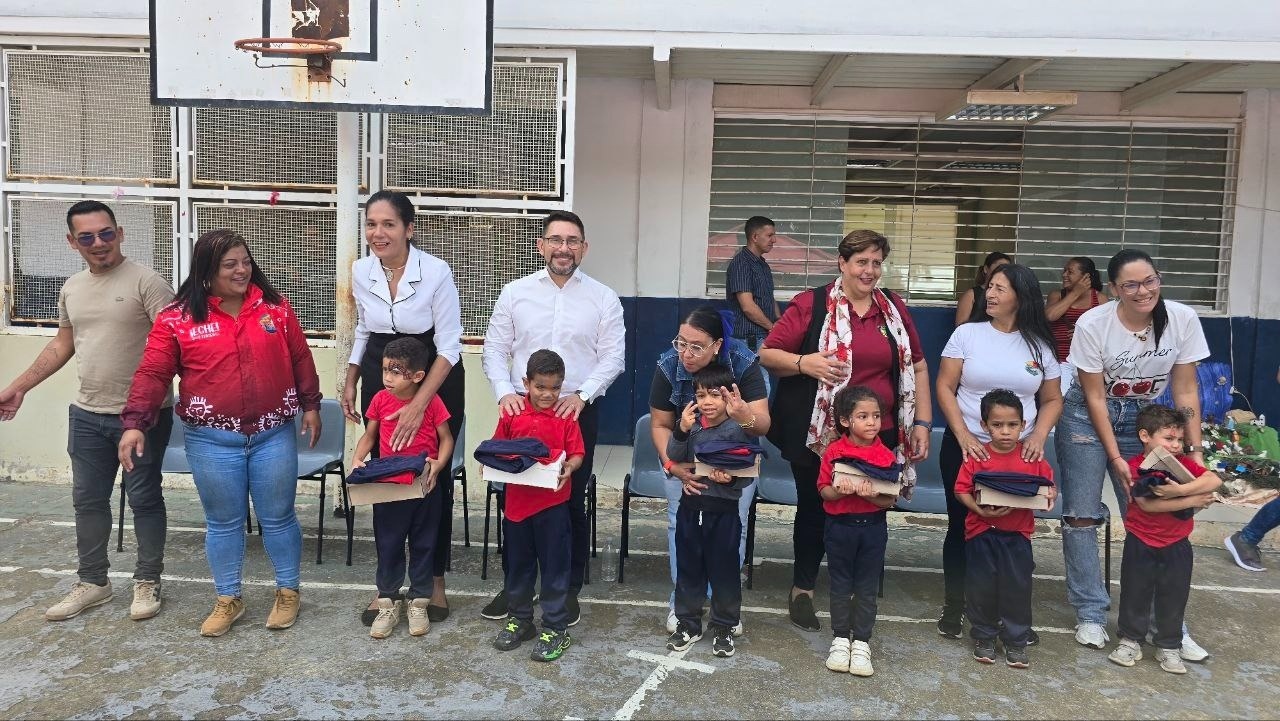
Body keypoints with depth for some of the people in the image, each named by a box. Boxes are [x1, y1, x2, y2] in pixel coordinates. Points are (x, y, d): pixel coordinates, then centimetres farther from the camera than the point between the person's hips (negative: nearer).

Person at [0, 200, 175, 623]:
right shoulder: (71, 288, 10)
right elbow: (62, 345, 21)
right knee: (88, 500, 15)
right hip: (87, 415, 7)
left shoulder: (145, 281, -12)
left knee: (144, 498, 5)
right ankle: (92, 582, 30)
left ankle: (148, 581, 19)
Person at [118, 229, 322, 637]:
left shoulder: (276, 309, 2)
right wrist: (134, 424, -13)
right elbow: (152, 374, -5)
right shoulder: (176, 319, -4)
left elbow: (300, 360, 8)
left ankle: (288, 592, 27)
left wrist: (310, 406, 7)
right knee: (223, 522, 11)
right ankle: (228, 600, 28)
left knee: (278, 517, 10)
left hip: (274, 435, 1)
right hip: (212, 441, -1)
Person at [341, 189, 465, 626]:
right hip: (381, 382, 4)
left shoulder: (436, 272, -19)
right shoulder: (361, 271, -4)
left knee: (434, 481, 5)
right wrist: (350, 385, 11)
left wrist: (419, 404, -25)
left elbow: (449, 346, -18)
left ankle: (435, 581, 22)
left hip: (434, 382, -4)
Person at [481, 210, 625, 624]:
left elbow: (613, 357, -2)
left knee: (572, 502, 6)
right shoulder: (515, 293, 5)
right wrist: (504, 392, -10)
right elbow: (495, 348, 5)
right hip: (523, 409, 2)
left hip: (578, 412, -1)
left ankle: (569, 589, 22)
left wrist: (581, 394, -15)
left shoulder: (603, 298, 1)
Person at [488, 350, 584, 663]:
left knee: (555, 566, 5)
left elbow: (577, 454, -5)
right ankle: (520, 618, 35)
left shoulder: (566, 417, -6)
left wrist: (568, 468, -24)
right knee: (518, 563, 17)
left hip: (553, 502, -3)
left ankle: (556, 628, 18)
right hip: (517, 501, 3)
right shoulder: (512, 414, -1)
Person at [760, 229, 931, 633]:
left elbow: (917, 368, 13)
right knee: (814, 509, 10)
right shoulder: (811, 304, -5)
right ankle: (802, 590, 27)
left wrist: (922, 423, 6)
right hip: (819, 433, -3)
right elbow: (768, 355, -5)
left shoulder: (894, 310, 8)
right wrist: (804, 362, -24)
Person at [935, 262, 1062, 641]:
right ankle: (953, 607, 20)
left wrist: (1038, 437, -9)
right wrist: (963, 436, -14)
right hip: (966, 447, -1)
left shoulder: (1039, 344, 3)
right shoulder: (967, 333, -2)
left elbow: (1052, 400, 9)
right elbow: (944, 388, -4)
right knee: (962, 527, 7)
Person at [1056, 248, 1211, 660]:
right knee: (1081, 516, -4)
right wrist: (1115, 458, -16)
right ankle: (1090, 615, 8)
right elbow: (1095, 396, -14)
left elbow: (1185, 391, -6)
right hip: (1087, 416, -2)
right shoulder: (1092, 325, -20)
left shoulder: (1182, 320, -13)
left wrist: (1195, 450, -10)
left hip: (1144, 419, 2)